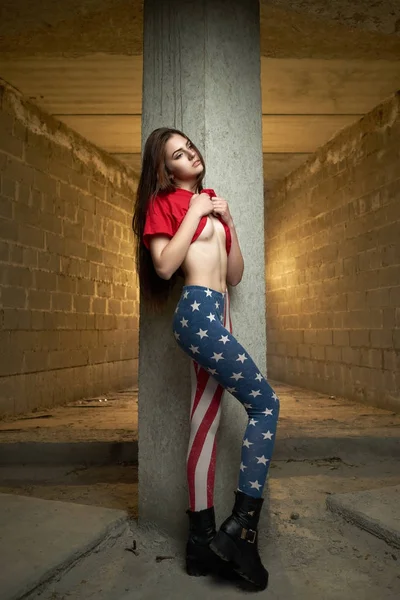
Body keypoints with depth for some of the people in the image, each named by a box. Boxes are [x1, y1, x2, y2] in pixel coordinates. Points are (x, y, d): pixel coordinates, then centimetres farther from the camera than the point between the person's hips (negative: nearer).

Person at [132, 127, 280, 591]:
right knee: (265, 403, -9)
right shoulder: (164, 202, 6)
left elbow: (235, 276, 18)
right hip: (197, 311, -7)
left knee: (205, 426, 5)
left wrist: (227, 222, 10)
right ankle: (241, 524, -2)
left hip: (217, 316, 7)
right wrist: (195, 213, -4)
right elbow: (164, 265, -10)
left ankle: (202, 539, 14)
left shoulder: (211, 203, 24)